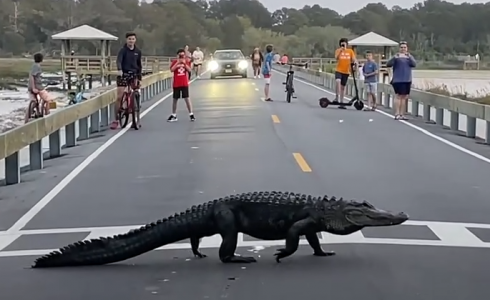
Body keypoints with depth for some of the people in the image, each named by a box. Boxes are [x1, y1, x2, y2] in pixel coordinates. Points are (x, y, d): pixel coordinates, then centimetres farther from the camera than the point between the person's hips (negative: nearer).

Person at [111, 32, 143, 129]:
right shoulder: (123, 50, -6)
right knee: (119, 97, -9)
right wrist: (119, 70, -41)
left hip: (134, 75, 3)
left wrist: (139, 75, 11)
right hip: (123, 74, -3)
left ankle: (138, 119, 13)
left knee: (137, 97, 3)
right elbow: (118, 60, -22)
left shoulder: (138, 52, 7)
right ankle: (116, 120, -2)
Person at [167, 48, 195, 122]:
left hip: (184, 83, 0)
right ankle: (174, 115, 16)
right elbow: (171, 70, -15)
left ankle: (191, 114, 5)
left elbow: (189, 70, -7)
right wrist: (177, 62, -20)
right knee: (175, 99, 7)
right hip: (176, 84, 0)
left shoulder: (186, 61, 4)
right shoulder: (174, 62, -1)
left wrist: (184, 63, -17)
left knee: (187, 98, -2)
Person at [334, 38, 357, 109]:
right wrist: (341, 50, -27)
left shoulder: (350, 51, 5)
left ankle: (341, 102, 17)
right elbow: (336, 58, -17)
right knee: (338, 81, -30)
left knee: (343, 87, 10)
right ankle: (337, 97, -20)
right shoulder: (338, 50, -1)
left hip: (346, 71, 3)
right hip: (339, 70, -3)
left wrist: (355, 62, -21)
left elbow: (353, 59, 1)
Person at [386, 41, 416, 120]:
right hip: (398, 80, -5)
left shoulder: (409, 56, 12)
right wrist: (394, 58, -31)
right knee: (398, 96, -11)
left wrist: (409, 57, -22)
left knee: (404, 97, 7)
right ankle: (397, 114, -11)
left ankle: (402, 114, 12)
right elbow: (388, 64, -14)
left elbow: (414, 64, -5)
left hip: (407, 80, 5)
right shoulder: (396, 56, -2)